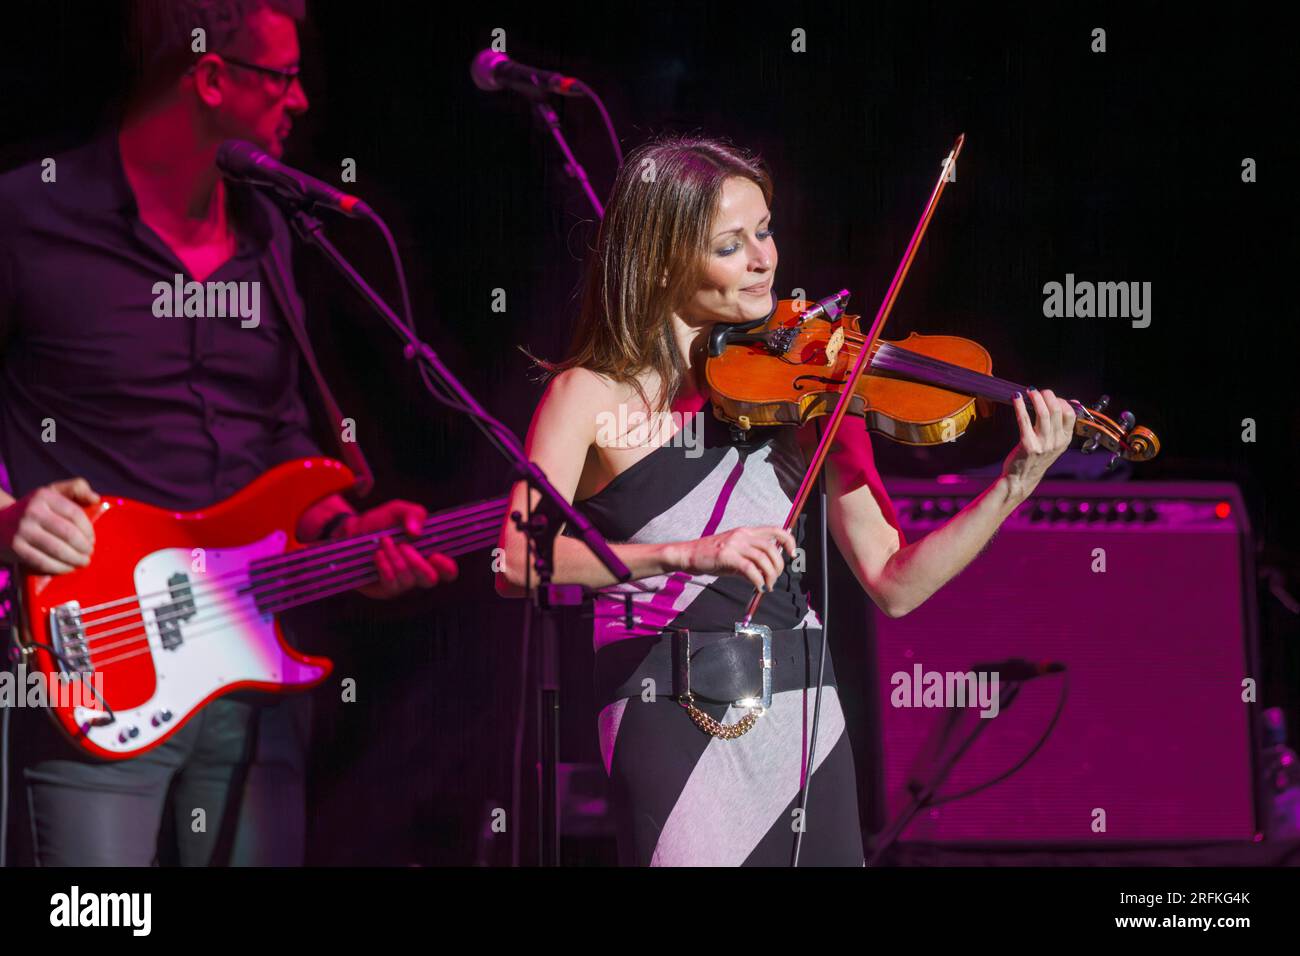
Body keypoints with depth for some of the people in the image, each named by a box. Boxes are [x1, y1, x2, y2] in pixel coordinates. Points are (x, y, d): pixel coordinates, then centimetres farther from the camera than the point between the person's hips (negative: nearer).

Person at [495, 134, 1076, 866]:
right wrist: (686, 554, -28)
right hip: (673, 720, -4)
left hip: (806, 720, 4)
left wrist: (1015, 486, -10)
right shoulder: (593, 395, -3)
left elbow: (893, 583, 3)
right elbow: (517, 563, -17)